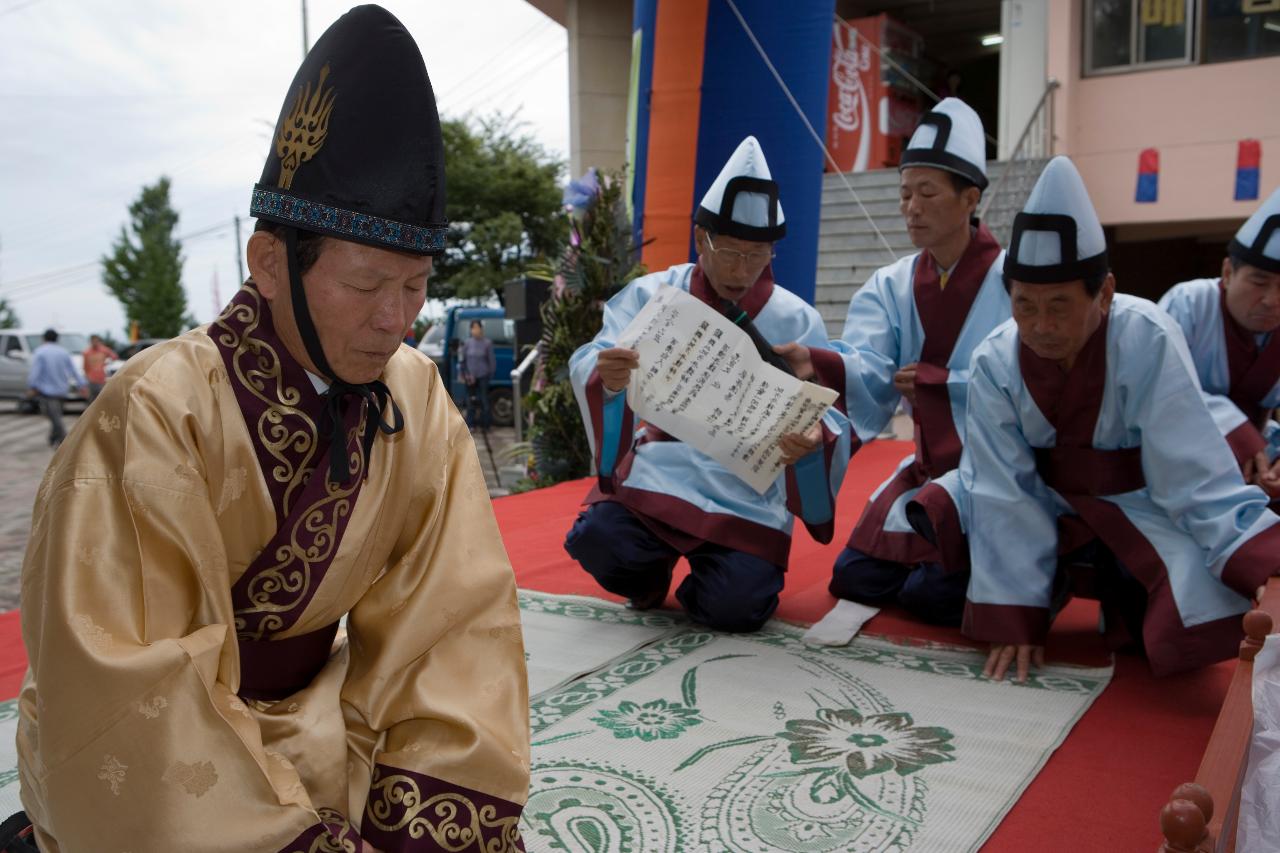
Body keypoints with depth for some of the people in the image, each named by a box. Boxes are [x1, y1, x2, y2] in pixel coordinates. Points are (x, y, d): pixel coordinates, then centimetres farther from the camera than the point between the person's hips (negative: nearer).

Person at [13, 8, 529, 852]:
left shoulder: (417, 399, -11)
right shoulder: (159, 414, -24)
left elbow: (452, 615, -10)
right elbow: (127, 695, -24)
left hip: (313, 713, 3)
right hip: (151, 742, -2)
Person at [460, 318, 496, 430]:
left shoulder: (487, 343, -3)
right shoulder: (467, 343, 2)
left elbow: (492, 360, 0)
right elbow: (462, 360, 8)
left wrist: (490, 374, -3)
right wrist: (464, 374, 4)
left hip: (483, 376, -2)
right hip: (470, 377, 2)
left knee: (484, 400, 2)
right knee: (471, 400, 6)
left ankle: (484, 424, 10)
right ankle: (470, 424, 12)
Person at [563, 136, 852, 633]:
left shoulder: (797, 321, -1)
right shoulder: (651, 295, -1)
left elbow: (828, 415, -7)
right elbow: (586, 365, -12)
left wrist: (816, 439, -32)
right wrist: (604, 377, -38)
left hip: (747, 497, 0)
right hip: (658, 475, 1)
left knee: (735, 609, -22)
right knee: (596, 541, -27)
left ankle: (723, 570, 17)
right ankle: (650, 571, 10)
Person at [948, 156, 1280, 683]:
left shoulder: (1148, 342, -24)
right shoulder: (995, 362, -17)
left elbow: (1195, 473, -24)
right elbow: (1005, 495, -16)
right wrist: (1016, 616, -18)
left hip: (1144, 512, -3)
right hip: (1053, 514, 3)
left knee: (1185, 631, -25)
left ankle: (1123, 594, 10)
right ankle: (1068, 583, 19)